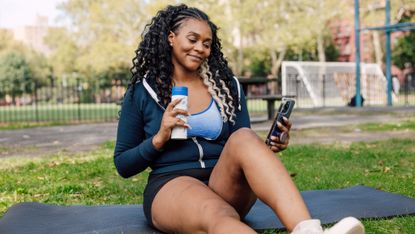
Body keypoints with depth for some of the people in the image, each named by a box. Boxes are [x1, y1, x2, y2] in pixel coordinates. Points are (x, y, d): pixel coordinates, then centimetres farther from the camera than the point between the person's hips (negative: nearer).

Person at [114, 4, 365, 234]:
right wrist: (159, 138, -9)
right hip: (172, 187, -2)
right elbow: (123, 165, 8)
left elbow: (241, 146, 11)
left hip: (226, 185, 3)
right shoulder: (142, 92, 6)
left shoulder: (227, 86, 12)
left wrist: (268, 148, -12)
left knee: (244, 138, -31)